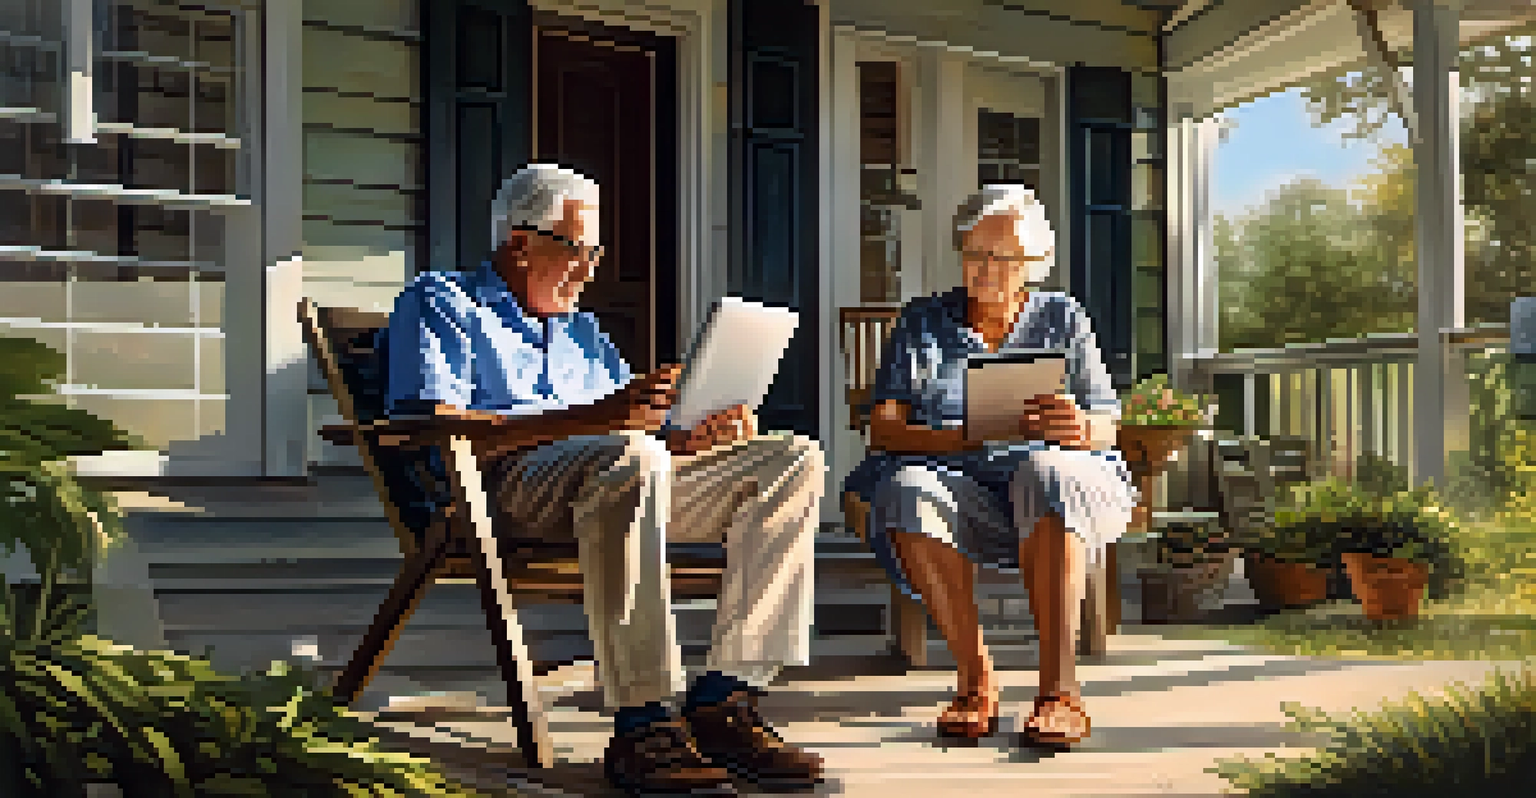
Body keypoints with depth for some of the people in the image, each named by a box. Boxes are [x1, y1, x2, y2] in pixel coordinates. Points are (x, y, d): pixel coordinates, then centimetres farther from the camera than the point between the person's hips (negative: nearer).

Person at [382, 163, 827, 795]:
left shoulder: (582, 332, 35)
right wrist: (590, 418, -19)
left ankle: (725, 698, -21)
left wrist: (691, 438, 1)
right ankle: (640, 724, -40)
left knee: (795, 460, -10)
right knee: (628, 456, -40)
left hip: (627, 482, 8)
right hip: (502, 484, -7)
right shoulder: (440, 303, 11)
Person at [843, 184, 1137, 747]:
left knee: (1046, 473, -37)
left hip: (1050, 485, 0)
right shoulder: (923, 324, 14)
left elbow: (1107, 429, 5)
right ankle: (975, 677, -28)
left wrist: (1081, 430, -22)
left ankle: (1059, 686, -41)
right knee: (905, 489, -34)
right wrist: (959, 438, -19)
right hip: (956, 485, 1)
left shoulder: (1063, 320, 15)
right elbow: (883, 427, 2)